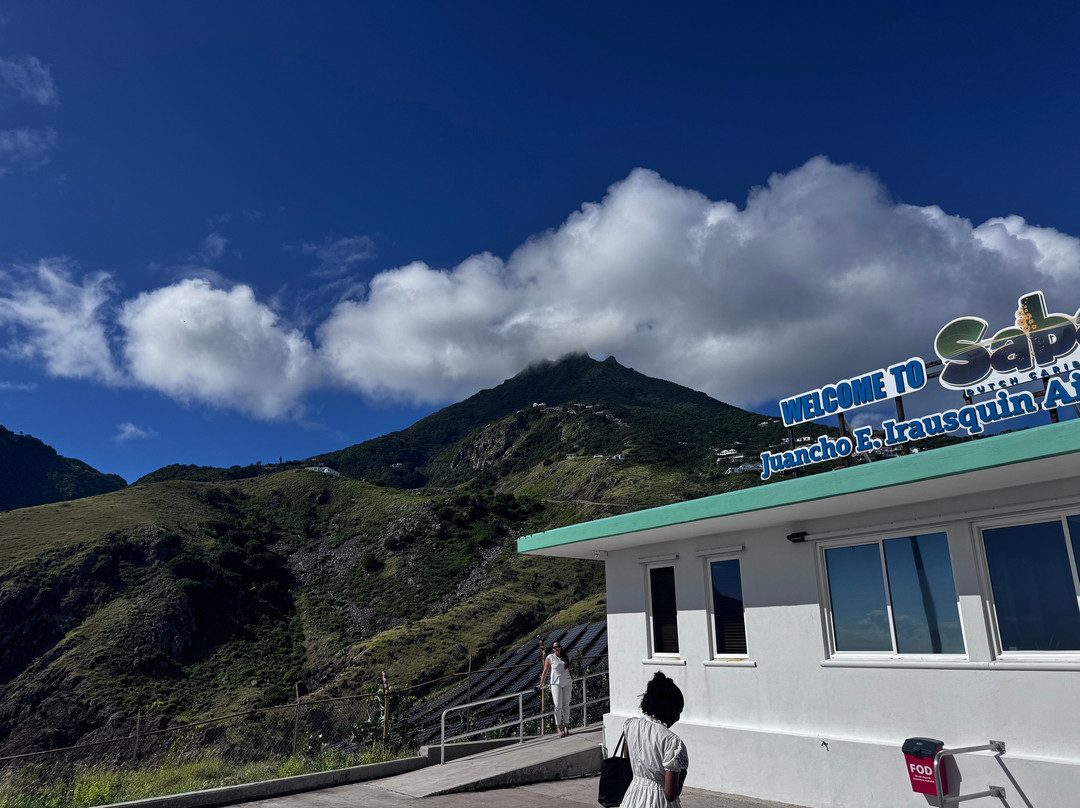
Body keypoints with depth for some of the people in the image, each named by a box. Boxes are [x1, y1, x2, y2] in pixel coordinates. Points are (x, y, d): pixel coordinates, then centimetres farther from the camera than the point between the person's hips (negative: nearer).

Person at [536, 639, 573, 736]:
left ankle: (566, 727, 14)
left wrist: (571, 677, 25)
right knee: (558, 706, -8)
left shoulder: (566, 656, 8)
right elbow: (545, 671, -2)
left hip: (567, 683, 4)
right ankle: (559, 728, -1)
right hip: (556, 683, -4)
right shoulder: (550, 658, -4)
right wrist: (541, 684, -2)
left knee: (566, 705, 6)